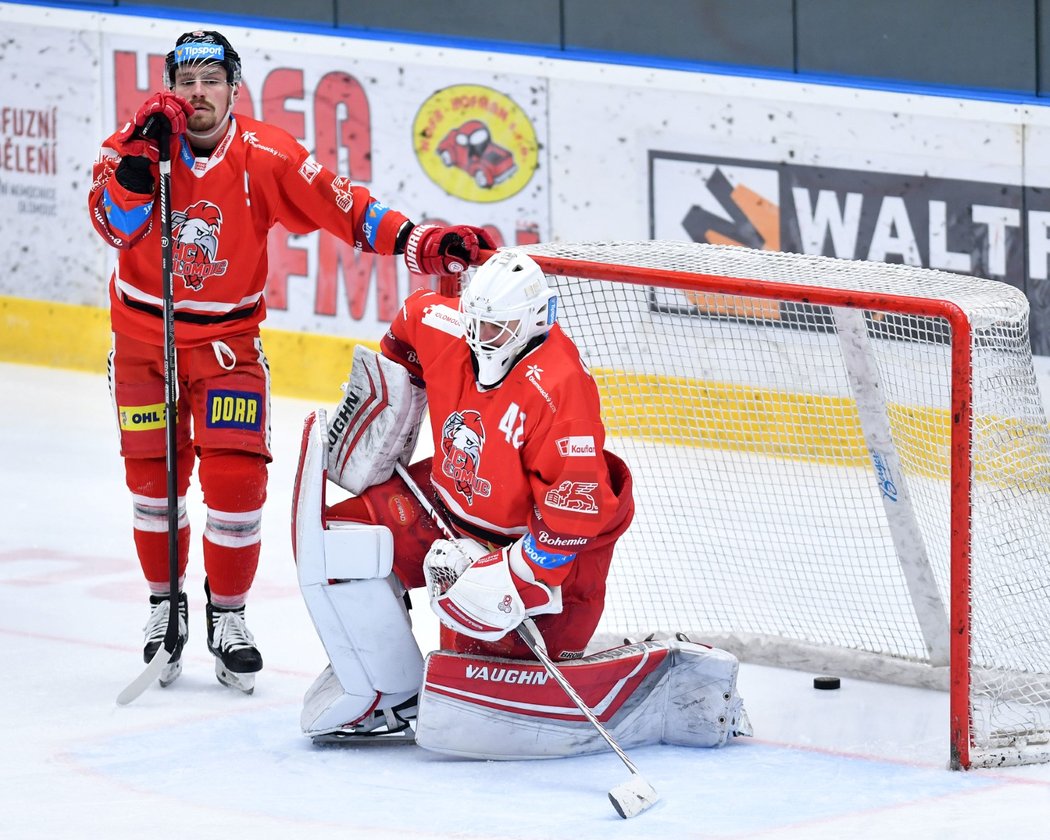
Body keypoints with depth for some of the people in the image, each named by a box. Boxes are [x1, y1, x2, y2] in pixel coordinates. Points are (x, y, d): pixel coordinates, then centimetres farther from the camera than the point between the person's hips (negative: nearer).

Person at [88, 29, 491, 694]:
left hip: (228, 337, -1)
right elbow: (114, 226, -24)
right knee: (154, 477, 4)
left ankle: (228, 614, 9)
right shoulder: (135, 141, -12)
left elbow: (341, 207, -19)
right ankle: (167, 605, 26)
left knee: (236, 478, -10)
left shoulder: (266, 157, -14)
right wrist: (143, 154, -35)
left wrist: (419, 243, -32)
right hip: (143, 333, 1)